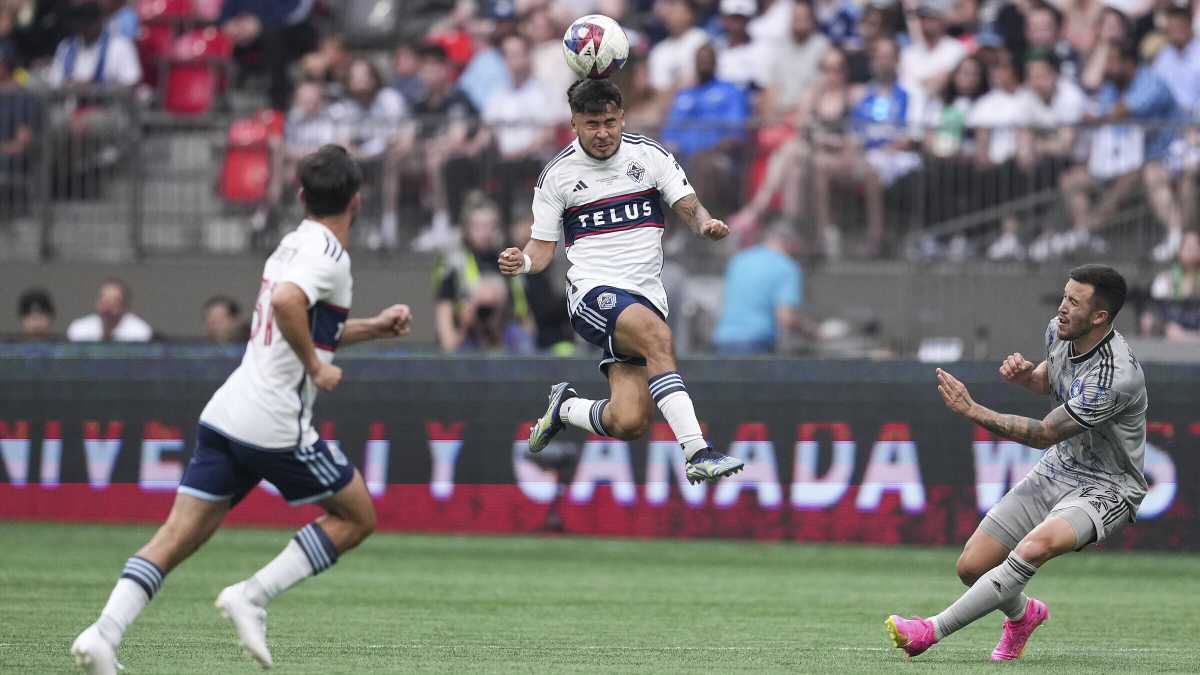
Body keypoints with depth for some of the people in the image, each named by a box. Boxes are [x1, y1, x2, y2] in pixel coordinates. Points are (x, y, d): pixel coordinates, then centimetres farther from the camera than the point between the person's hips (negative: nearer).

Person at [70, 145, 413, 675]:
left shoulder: (294, 245, 19)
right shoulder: (328, 254, -9)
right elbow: (287, 302, -29)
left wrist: (375, 327, 30)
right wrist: (316, 367, -17)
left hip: (225, 414, 8)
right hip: (275, 426, -8)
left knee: (177, 537, 2)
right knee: (357, 517, 8)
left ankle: (104, 632, -14)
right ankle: (253, 596, -4)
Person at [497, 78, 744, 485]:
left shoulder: (649, 155, 6)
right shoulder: (557, 175, 3)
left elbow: (689, 207, 3)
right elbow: (543, 248, 8)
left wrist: (706, 224, -20)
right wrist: (524, 263, -15)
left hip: (647, 295, 3)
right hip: (593, 293, -3)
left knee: (629, 424, -12)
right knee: (657, 334, -36)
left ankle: (565, 409, 23)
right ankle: (698, 454, -43)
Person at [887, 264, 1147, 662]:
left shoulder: (1116, 377, -29)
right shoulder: (1059, 331, -3)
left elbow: (1044, 435, -23)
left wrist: (972, 411, -25)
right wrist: (1025, 375, -3)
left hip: (1104, 489, -8)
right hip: (1057, 471, 8)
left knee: (1036, 546, -37)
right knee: (972, 566, -1)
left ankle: (932, 630, -34)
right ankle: (1022, 613, 33)